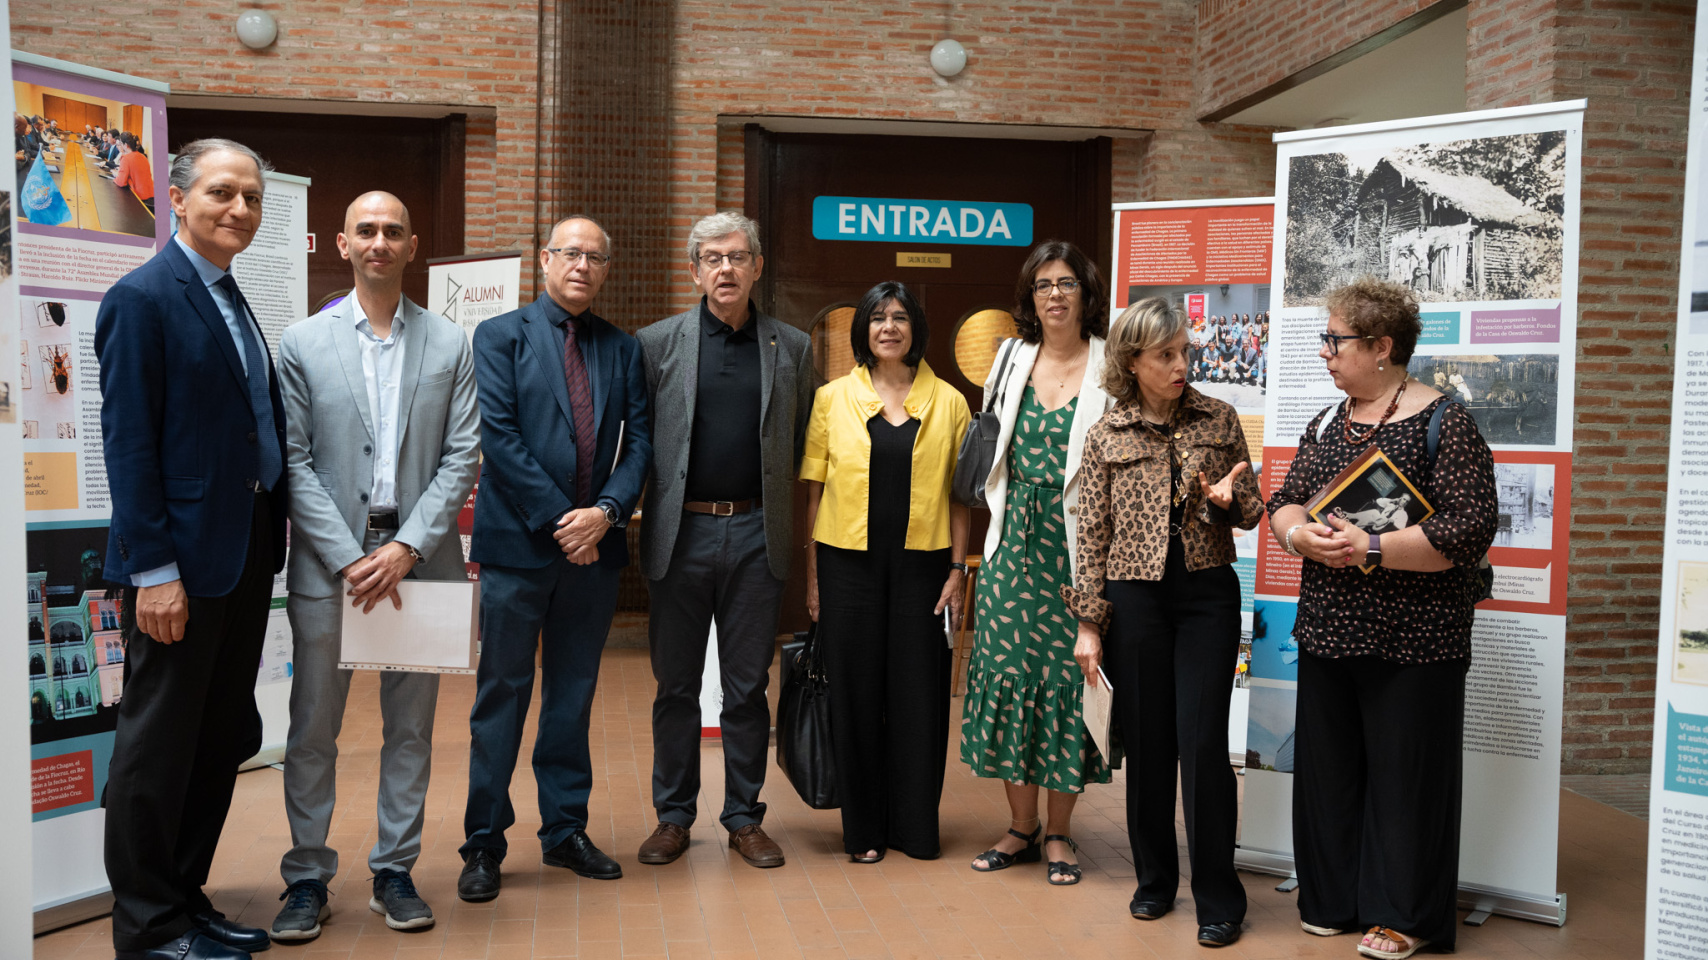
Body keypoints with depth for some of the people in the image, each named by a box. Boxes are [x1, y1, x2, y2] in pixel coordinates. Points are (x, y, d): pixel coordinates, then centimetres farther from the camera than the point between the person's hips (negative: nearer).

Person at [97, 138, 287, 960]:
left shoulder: (233, 301, 15)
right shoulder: (142, 299, -10)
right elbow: (128, 441, -15)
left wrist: (271, 540, 10)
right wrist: (153, 570, -18)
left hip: (245, 556, 9)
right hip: (181, 563, -8)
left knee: (221, 740, 15)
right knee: (159, 745, 4)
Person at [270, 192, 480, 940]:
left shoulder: (450, 345, 6)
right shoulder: (302, 343, 3)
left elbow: (462, 457, 1)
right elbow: (293, 461, -2)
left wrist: (407, 548, -10)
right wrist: (349, 558, -11)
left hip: (418, 556, 1)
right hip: (328, 559, -1)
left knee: (410, 726, 8)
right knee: (313, 728, 6)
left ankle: (395, 871, 21)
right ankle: (307, 877, 20)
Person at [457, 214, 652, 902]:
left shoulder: (623, 349, 12)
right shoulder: (500, 337, 1)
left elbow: (640, 439, 5)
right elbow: (498, 435, -9)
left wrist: (606, 511, -12)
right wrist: (557, 520, -14)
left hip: (593, 544, 4)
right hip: (518, 544, -3)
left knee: (573, 696, 12)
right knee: (502, 696, 4)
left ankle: (565, 831, 23)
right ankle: (484, 844, 15)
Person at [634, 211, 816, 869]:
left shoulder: (792, 349, 7)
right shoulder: (656, 343, 3)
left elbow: (803, 449, 10)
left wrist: (785, 521, 5)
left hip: (756, 534, 1)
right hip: (680, 532, -1)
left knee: (748, 686, 8)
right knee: (676, 684, 8)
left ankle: (744, 816, 21)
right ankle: (673, 815, 22)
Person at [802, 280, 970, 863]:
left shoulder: (948, 402, 6)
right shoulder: (833, 398, 5)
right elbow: (813, 490, 4)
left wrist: (958, 569, 0)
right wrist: (812, 575, 0)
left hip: (921, 563, 0)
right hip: (849, 563, 0)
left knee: (920, 693, 4)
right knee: (856, 693, 5)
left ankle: (916, 827, 19)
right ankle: (863, 830, 18)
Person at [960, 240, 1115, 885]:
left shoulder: (1109, 370, -1)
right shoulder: (1013, 363, 12)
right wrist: (1005, 522, 9)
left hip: (1078, 543, -4)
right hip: (1016, 540, 4)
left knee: (1068, 673, 0)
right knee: (1009, 668, 4)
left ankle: (1059, 832, 15)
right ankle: (1020, 827, 19)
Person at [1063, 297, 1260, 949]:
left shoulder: (1218, 419, 4)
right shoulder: (1107, 436, 2)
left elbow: (1253, 510, 11)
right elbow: (1092, 535, 3)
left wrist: (1228, 499, -13)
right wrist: (1089, 625, 1)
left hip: (1208, 593, 0)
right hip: (1134, 599, 0)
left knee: (1203, 741, -5)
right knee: (1147, 744, 7)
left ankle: (1219, 899, 8)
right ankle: (1155, 878, 25)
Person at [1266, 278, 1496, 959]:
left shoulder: (1443, 423, -9)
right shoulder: (1326, 423, 12)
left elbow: (1471, 527, -16)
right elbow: (1283, 501, 12)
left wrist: (1371, 549, -21)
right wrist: (1300, 535, -10)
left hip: (1411, 640, -6)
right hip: (1327, 630, 6)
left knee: (1404, 773, 3)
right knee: (1327, 767, 12)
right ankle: (1334, 901, 27)